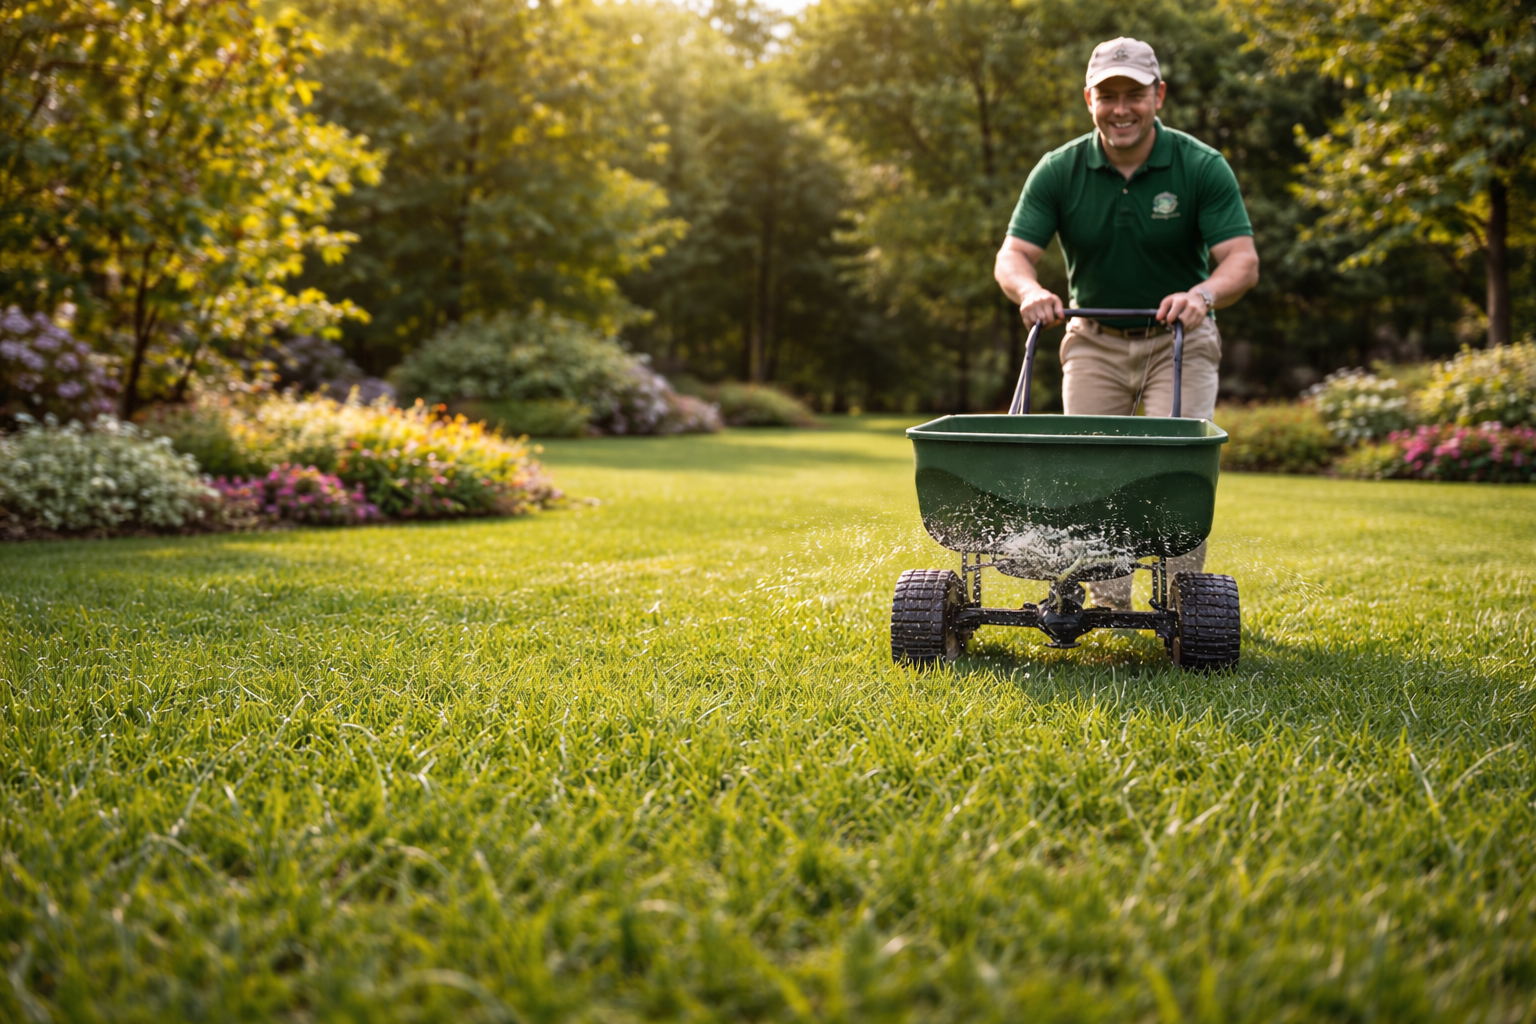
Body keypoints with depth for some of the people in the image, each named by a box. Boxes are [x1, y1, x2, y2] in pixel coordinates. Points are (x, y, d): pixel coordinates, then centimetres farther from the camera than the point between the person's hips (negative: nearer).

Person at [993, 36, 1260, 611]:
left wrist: (1203, 294, -41)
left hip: (1180, 340, -2)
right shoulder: (1059, 171, -8)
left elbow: (1243, 261, -19)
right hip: (1094, 342, 2)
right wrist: (1029, 289, -35)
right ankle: (1108, 608, 8)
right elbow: (1012, 255, -11)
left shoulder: (1202, 167, -13)